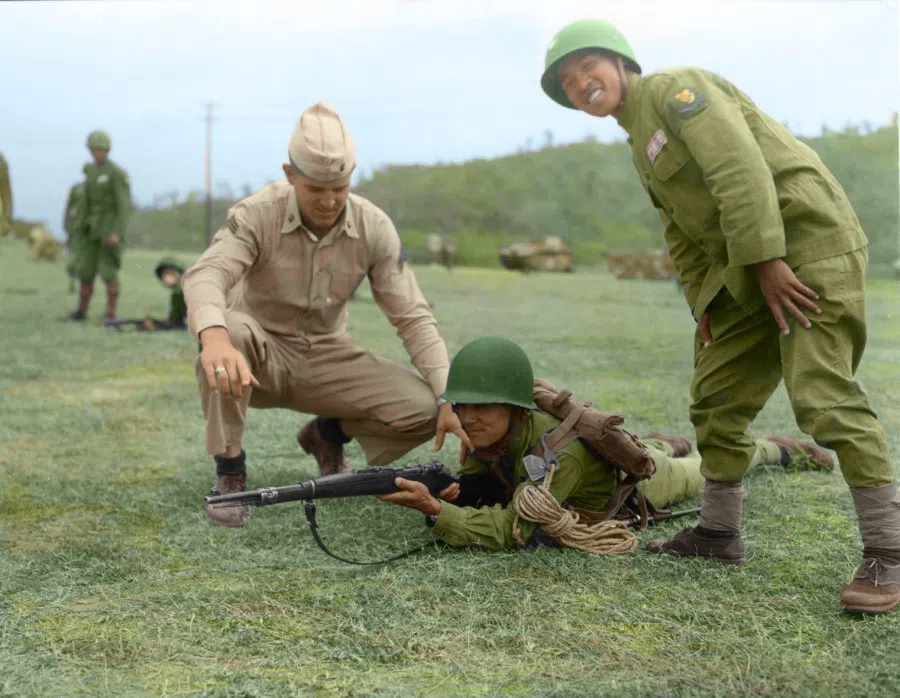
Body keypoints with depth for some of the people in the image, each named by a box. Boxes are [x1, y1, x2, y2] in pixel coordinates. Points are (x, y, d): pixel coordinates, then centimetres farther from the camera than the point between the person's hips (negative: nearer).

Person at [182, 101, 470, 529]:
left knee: (423, 409, -19)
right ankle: (229, 473, -19)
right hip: (261, 355, -3)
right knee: (229, 330, -39)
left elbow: (413, 318, -10)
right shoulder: (257, 215, -20)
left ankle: (328, 433, 13)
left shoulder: (374, 228, -12)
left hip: (326, 359, 3)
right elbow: (205, 276, -37)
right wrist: (214, 337, -61)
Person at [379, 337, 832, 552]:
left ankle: (773, 448, 57)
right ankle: (671, 446, 64)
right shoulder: (489, 435, -30)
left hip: (637, 476, -4)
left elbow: (513, 531, -53)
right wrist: (443, 498, -44)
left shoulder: (559, 450, -49)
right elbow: (473, 495, -22)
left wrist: (435, 511, -65)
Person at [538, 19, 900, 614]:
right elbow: (682, 235, 23)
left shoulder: (674, 87, -7)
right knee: (717, 395, 12)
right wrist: (704, 303, 12)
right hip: (748, 265, 10)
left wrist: (766, 259, -21)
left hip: (807, 238, -10)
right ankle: (720, 529, 24)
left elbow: (740, 168, -18)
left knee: (823, 396, -17)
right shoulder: (642, 145, 21)